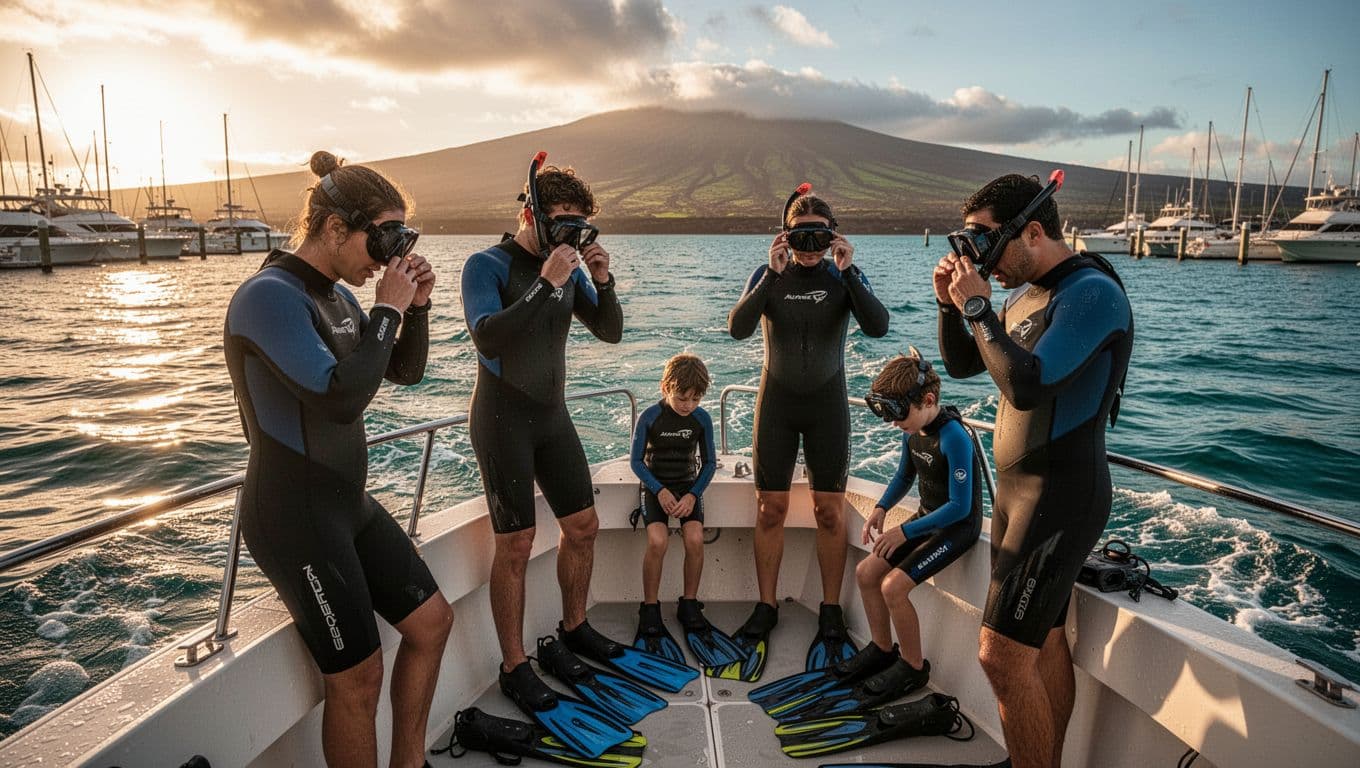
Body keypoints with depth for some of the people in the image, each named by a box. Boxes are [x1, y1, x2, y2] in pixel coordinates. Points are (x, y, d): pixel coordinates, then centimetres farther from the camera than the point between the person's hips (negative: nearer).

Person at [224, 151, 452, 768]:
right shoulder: (270, 296, -18)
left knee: (432, 621, 12)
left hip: (350, 503, 9)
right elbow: (340, 398, -29)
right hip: (295, 518, -9)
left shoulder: (336, 296, 8)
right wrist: (388, 309, -19)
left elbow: (406, 372, 14)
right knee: (358, 674, -1)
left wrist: (416, 305, -2)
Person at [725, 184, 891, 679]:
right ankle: (766, 608, 18)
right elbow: (738, 328, -20)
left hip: (827, 402, 0)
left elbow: (877, 327, -19)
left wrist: (847, 272, -25)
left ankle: (831, 613, 16)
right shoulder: (768, 275, -4)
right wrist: (773, 274, -26)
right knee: (770, 509, 3)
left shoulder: (844, 276, -4)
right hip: (777, 401, 0)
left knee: (830, 511, 2)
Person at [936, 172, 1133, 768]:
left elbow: (1027, 385, -29)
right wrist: (950, 302, 0)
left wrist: (977, 306, -20)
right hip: (1020, 490, 9)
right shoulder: (1027, 294, 11)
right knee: (1043, 642, 18)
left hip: (1058, 500, -9)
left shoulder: (1092, 293, -17)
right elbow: (961, 365, 15)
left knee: (1003, 656, -8)